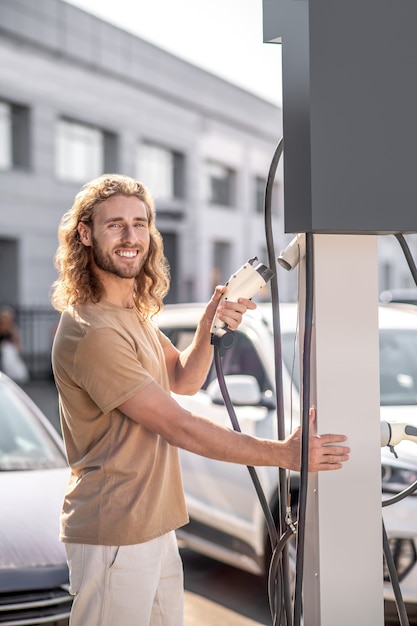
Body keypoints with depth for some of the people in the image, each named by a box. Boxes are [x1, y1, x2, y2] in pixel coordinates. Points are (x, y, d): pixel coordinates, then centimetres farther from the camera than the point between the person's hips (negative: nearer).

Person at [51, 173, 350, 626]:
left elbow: (184, 380, 13)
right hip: (113, 536, -9)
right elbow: (178, 427, -22)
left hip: (155, 525, 9)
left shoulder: (134, 310, 10)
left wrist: (210, 324, -6)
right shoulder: (91, 332, -23)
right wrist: (283, 454, -18)